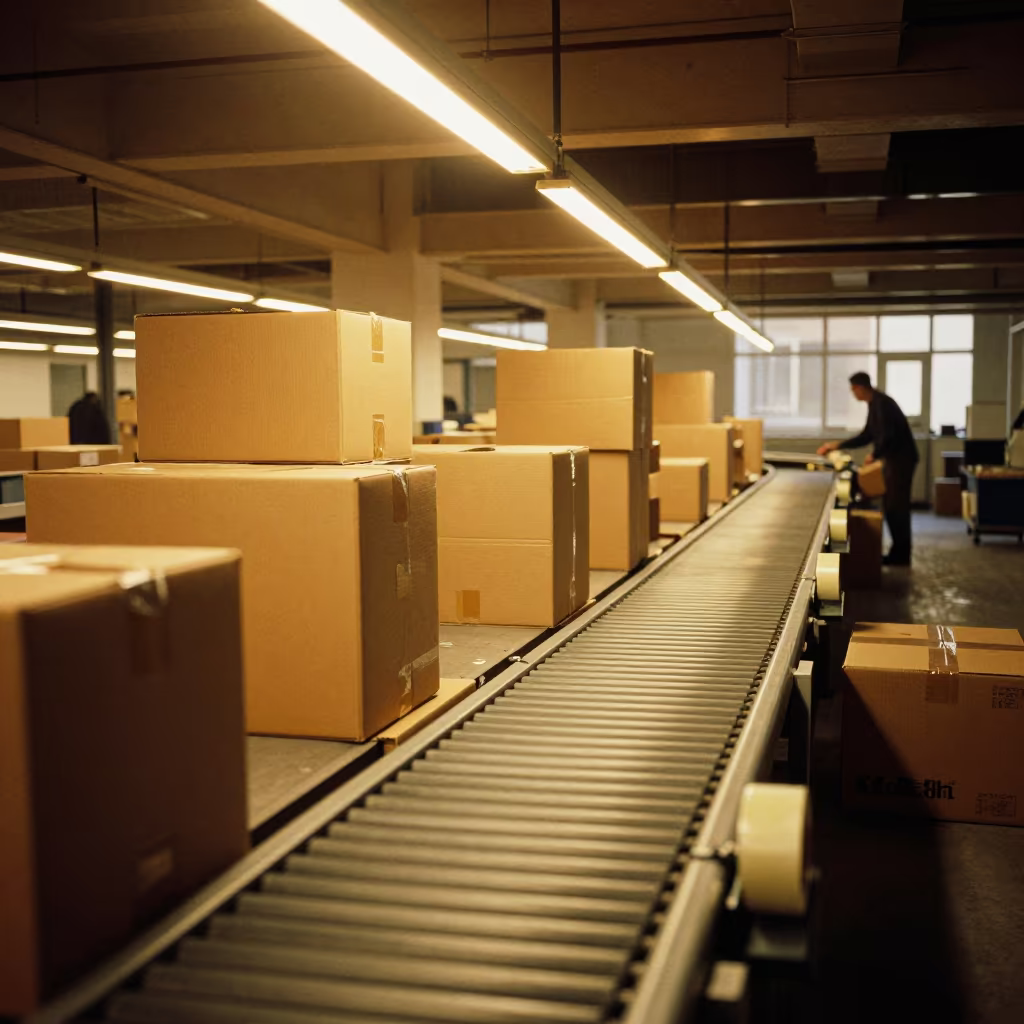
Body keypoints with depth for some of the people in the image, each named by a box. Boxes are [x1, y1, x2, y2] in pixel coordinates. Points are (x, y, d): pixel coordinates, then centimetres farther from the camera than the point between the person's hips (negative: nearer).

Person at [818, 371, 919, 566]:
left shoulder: (881, 404, -18)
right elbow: (867, 436, 21)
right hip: (894, 459, 10)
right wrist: (838, 445, 20)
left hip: (901, 459, -10)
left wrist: (875, 455, -12)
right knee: (892, 506, 13)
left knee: (896, 507, -5)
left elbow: (887, 436, -26)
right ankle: (898, 553, 20)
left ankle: (900, 556, 1)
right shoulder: (875, 404, 13)